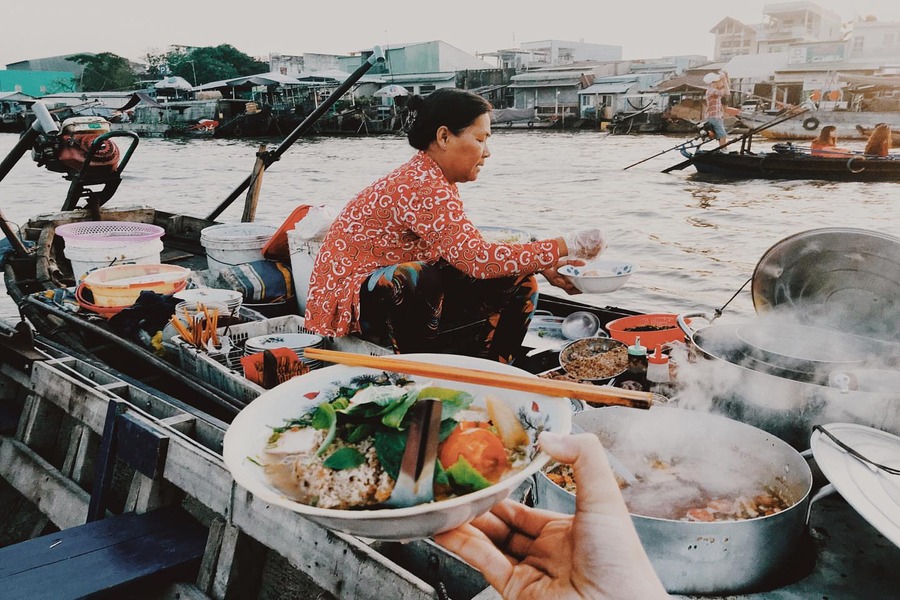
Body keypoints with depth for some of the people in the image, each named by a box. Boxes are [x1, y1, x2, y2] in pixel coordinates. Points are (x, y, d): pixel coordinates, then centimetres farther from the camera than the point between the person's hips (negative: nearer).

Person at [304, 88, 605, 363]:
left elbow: (469, 249, 7)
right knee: (417, 278, -43)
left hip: (409, 293, 9)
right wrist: (564, 246, -25)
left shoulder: (438, 180, 6)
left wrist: (543, 266, -4)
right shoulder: (422, 186, -25)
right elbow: (478, 259, -32)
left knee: (520, 284, -1)